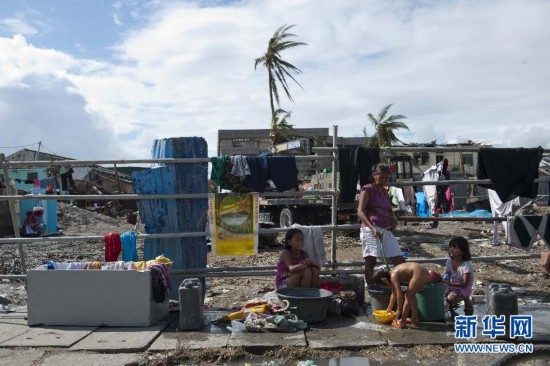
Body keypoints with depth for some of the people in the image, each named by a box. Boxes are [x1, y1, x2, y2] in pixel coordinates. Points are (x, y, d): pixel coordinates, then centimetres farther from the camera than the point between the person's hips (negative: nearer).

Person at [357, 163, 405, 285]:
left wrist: (393, 219, 7)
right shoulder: (367, 190, -1)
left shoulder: (385, 192, 20)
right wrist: (372, 228, -23)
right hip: (370, 229, -7)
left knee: (400, 260, 4)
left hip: (386, 230, 7)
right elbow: (360, 212, -11)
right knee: (371, 260, -7)